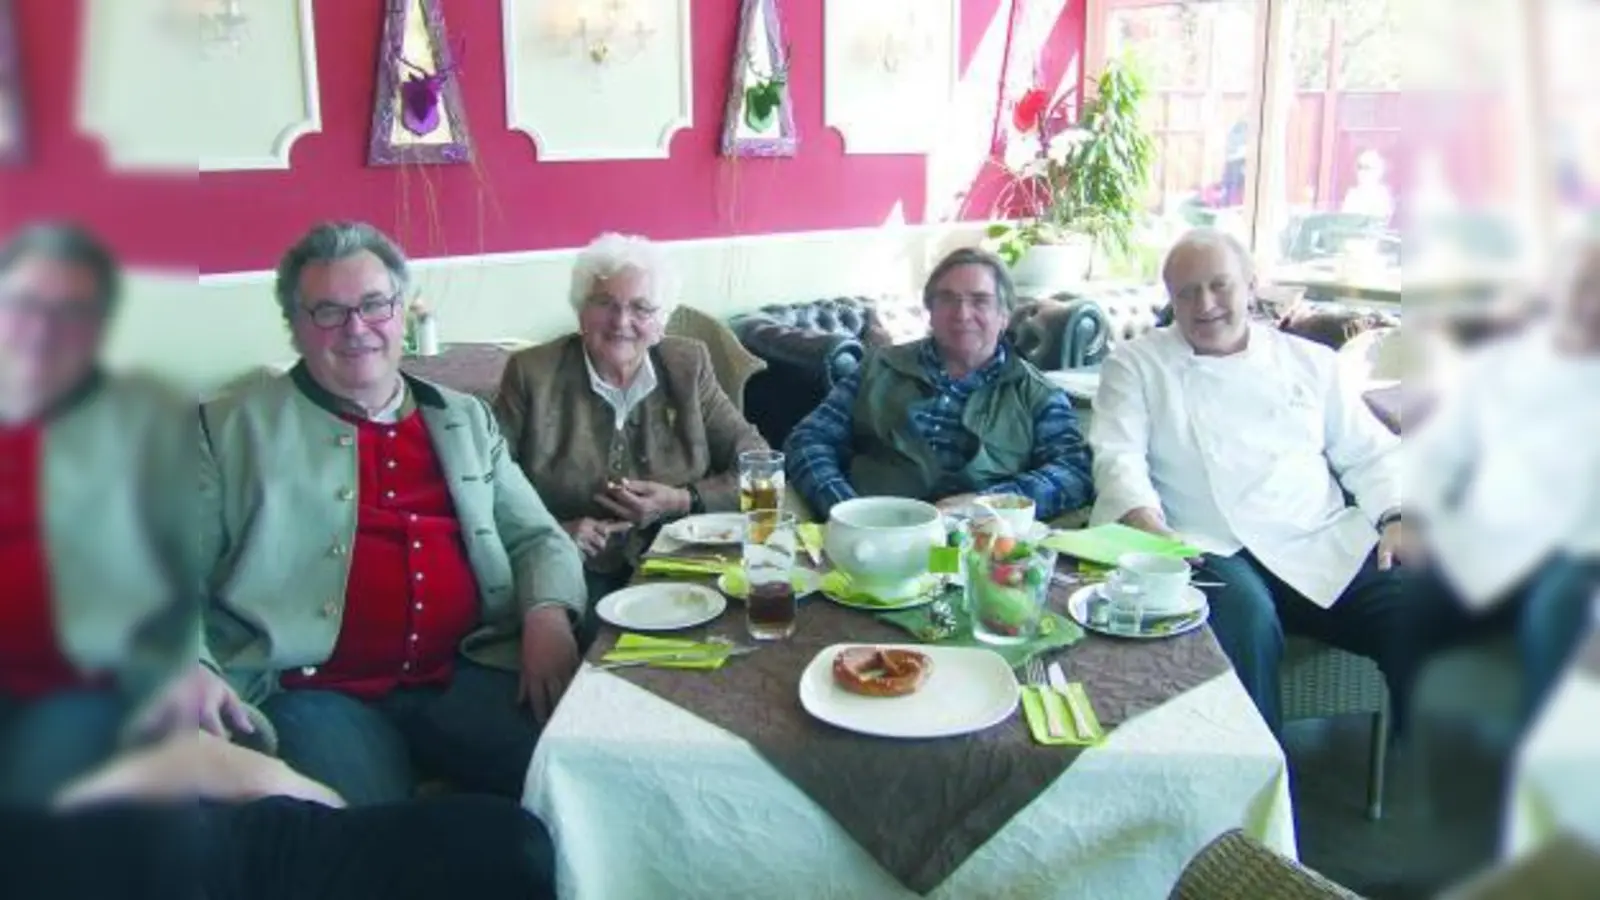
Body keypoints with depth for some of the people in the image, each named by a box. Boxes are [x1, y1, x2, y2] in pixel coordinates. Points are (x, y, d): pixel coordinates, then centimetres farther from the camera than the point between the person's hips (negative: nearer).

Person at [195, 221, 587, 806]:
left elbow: (537, 538, 17)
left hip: (465, 676, 4)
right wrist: (191, 667, -13)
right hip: (313, 689, -3)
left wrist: (547, 615, -5)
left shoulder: (466, 420, 20)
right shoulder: (230, 429, 9)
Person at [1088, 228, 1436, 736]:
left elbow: (1370, 453, 20)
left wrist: (1397, 516, 0)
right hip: (1219, 552, -3)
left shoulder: (1311, 362, 21)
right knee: (1246, 619, -37)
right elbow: (1118, 456, -1)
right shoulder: (1136, 365, 13)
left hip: (1330, 546, 3)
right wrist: (1143, 520, -21)